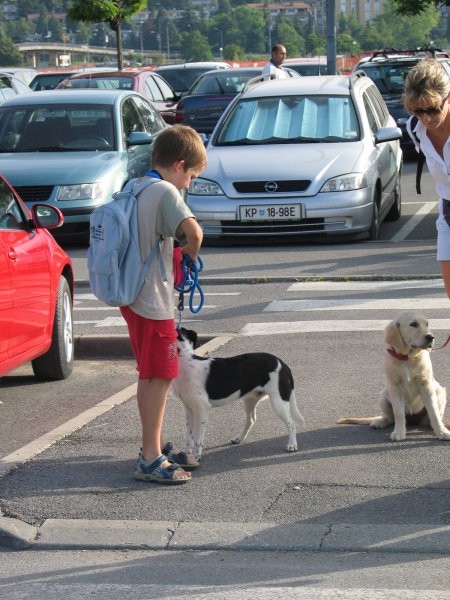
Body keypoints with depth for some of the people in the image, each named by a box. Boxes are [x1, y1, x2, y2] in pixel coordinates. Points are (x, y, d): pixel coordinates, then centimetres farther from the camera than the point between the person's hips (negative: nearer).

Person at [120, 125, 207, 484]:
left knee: (151, 376, 18)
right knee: (159, 377, -3)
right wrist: (191, 251, -9)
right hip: (153, 300, -9)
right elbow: (193, 230, -29)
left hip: (133, 296, 9)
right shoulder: (165, 192, -16)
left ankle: (154, 446, 28)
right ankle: (150, 460, 0)